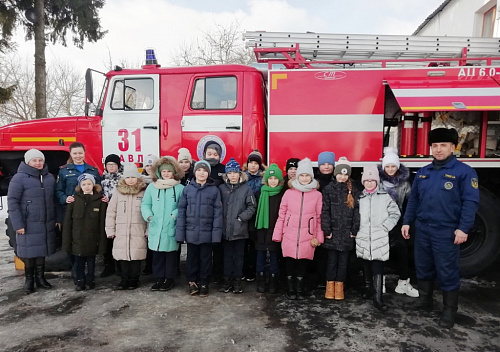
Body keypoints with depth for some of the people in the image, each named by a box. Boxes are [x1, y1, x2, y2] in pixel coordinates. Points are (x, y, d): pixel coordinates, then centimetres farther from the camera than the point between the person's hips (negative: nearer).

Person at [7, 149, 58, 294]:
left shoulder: (50, 177, 8)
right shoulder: (20, 178, -8)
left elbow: (55, 199, 11)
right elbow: (12, 201, -10)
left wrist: (58, 218, 7)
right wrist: (18, 223, -15)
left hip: (46, 223, 4)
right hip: (28, 224, -4)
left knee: (42, 250, 13)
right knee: (29, 251, 5)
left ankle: (40, 277, 26)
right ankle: (29, 279, 21)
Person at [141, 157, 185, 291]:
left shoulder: (180, 188, -2)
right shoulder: (152, 187, 7)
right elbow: (145, 204, 9)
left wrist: (175, 215, -18)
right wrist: (148, 216, -7)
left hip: (172, 228, -2)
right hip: (156, 227, 3)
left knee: (171, 254, 7)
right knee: (157, 254, 11)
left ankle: (169, 278, 22)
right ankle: (159, 278, 25)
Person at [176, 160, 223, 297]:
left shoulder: (214, 190, -1)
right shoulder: (187, 189, 2)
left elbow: (217, 212, -3)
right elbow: (181, 211, 2)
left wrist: (216, 232, -10)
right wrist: (180, 231, -3)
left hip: (207, 232, -1)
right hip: (191, 231, 1)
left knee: (205, 259, 10)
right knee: (192, 258, 13)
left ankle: (204, 283, 25)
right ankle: (192, 282, 30)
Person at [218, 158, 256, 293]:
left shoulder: (246, 188, -1)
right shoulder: (221, 188, 4)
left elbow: (252, 207, -2)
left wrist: (242, 217, -12)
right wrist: (220, 220, -7)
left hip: (240, 229, -1)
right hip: (225, 229, 2)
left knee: (238, 256, 10)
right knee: (227, 256, 11)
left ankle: (237, 281, 22)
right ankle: (227, 280, 23)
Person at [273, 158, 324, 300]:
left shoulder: (317, 195, 2)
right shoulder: (289, 193, 1)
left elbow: (320, 217, 5)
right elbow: (281, 215, 3)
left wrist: (319, 237, 3)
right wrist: (277, 235, 1)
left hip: (307, 236, 0)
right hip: (289, 235, 0)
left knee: (302, 263, 8)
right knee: (290, 262, 7)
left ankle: (300, 289, 27)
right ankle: (291, 289, 25)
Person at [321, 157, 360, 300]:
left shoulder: (353, 192, 6)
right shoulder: (328, 189, 0)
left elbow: (357, 212, 3)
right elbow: (325, 211, -5)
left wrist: (354, 230, -3)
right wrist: (326, 230, -10)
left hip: (347, 233, 2)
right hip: (332, 232, -1)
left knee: (343, 261, 9)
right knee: (331, 260, 7)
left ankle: (339, 286, 20)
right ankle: (330, 286, 19)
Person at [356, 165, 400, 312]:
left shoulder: (385, 196, 2)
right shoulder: (360, 197, 12)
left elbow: (395, 213, 2)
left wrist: (385, 227, -5)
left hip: (379, 239, -3)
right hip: (363, 239, 3)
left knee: (378, 269, -7)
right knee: (366, 267, 12)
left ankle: (378, 298, -5)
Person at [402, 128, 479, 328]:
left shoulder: (464, 171, -6)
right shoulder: (423, 172, 10)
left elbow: (471, 202, -12)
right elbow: (413, 199, 13)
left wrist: (463, 228, -18)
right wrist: (407, 222, 9)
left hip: (446, 232, -5)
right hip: (422, 229, 6)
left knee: (447, 272, 3)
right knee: (423, 267, 16)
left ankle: (449, 310, 19)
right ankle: (425, 300, 33)